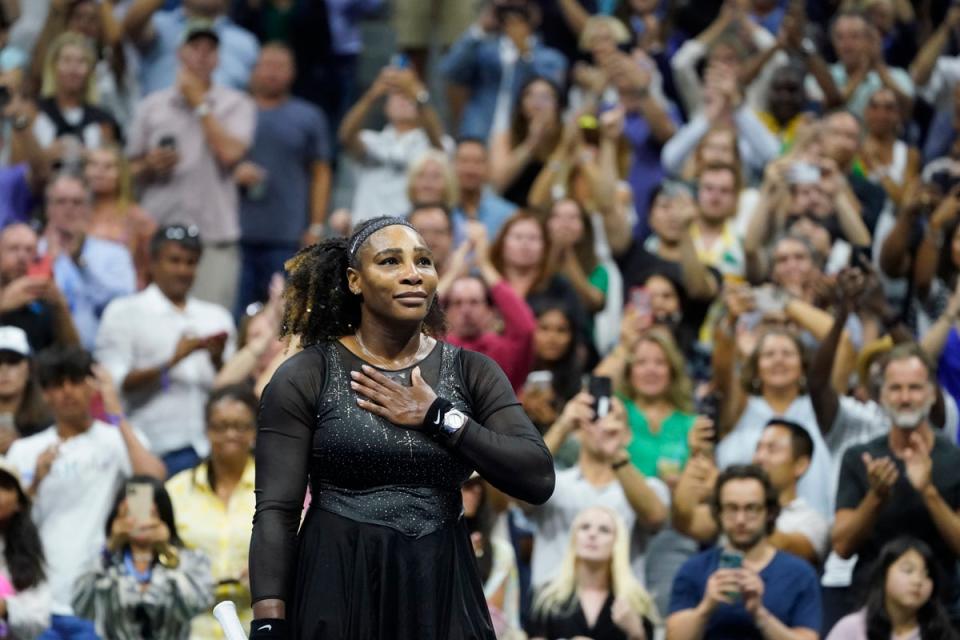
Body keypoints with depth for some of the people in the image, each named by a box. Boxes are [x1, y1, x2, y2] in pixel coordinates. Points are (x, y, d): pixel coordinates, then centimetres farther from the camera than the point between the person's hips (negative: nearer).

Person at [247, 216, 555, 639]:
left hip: (442, 593, 3)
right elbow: (275, 512, -9)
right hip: (336, 591, -3)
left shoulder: (472, 373, 4)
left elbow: (538, 479, -6)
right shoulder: (305, 378, -4)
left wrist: (438, 417, -11)